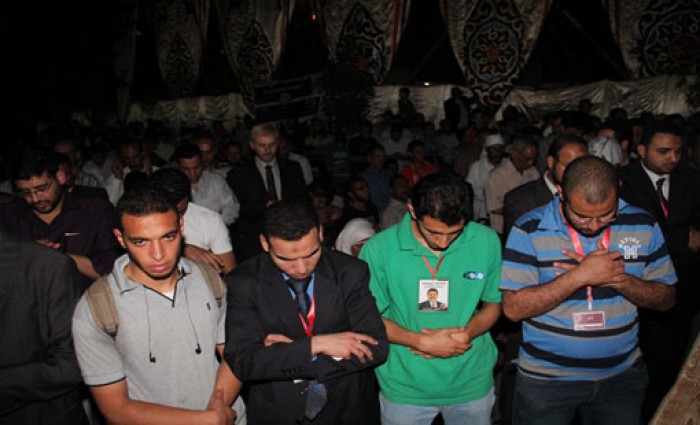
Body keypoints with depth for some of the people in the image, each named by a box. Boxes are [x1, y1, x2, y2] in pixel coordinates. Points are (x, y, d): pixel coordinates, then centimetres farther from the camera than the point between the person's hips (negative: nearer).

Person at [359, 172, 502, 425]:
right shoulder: (379, 248, -17)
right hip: (405, 386, -1)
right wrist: (422, 341, -20)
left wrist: (468, 332, -18)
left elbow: (494, 303, 2)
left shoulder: (487, 241, -10)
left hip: (471, 382, 2)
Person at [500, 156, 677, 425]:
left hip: (622, 375, 3)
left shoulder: (643, 226, -4)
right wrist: (580, 275, -27)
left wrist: (619, 279, -19)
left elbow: (666, 298, 1)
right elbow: (513, 308, -18)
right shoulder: (530, 229, -15)